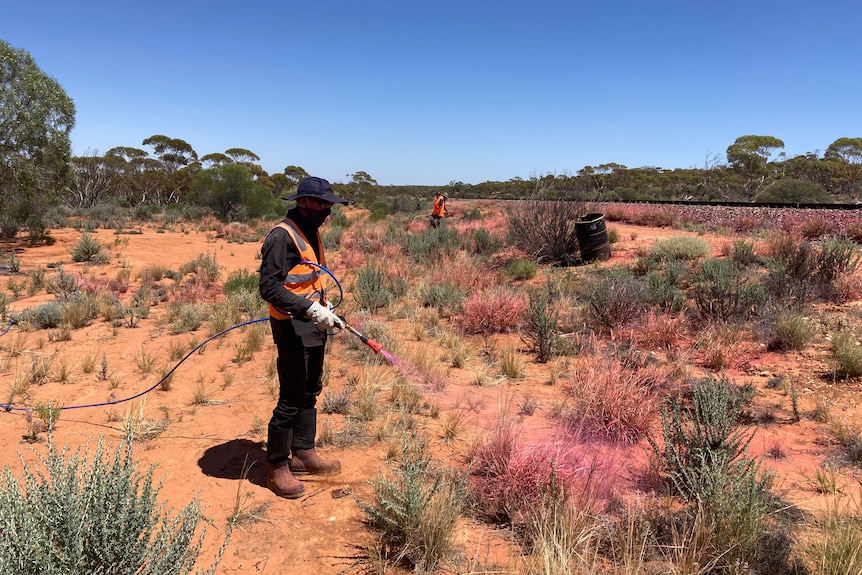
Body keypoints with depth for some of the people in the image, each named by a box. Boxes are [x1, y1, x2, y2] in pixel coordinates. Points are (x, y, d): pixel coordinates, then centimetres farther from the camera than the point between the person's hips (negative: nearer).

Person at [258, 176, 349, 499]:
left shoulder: (311, 232, 11)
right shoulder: (283, 236, -18)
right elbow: (269, 287, -23)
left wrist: (325, 307, 10)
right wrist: (310, 309, -28)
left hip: (314, 325, 9)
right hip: (293, 328, -9)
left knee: (311, 391, 18)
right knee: (291, 399, -2)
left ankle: (304, 453, 33)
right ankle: (278, 468, 13)